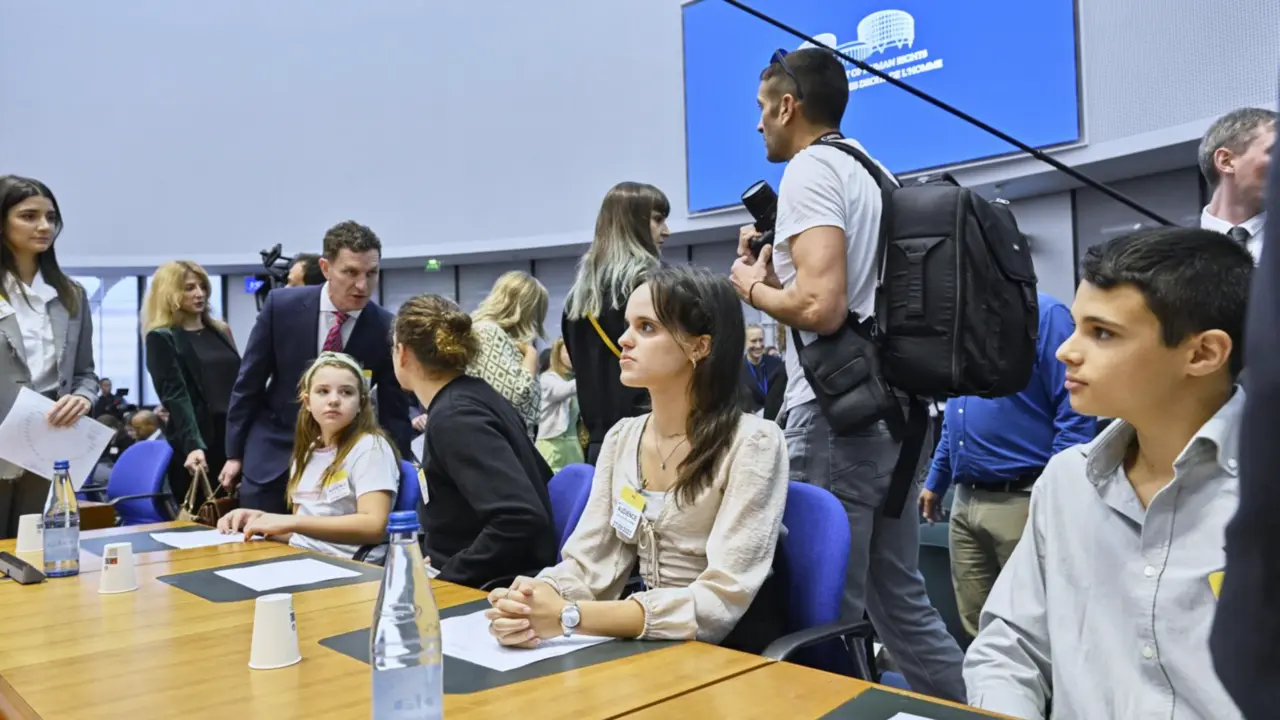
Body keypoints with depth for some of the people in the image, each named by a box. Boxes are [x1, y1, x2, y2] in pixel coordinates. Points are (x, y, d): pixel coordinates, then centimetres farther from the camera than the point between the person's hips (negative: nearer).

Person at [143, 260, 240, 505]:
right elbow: (175, 396, -13)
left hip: (235, 439, 5)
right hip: (197, 446, -5)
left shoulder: (220, 331, 15)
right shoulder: (161, 338, -2)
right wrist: (193, 446, -25)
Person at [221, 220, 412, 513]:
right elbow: (248, 383, -1)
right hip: (272, 455, 1)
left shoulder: (385, 328, -12)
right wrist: (234, 453, 3)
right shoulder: (282, 305, -11)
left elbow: (394, 411, -4)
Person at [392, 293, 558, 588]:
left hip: (497, 589, -8)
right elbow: (539, 480, 15)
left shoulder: (454, 417, -19)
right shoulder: (473, 395, 5)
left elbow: (521, 518, -29)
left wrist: (444, 577, -18)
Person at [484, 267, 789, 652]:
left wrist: (570, 617, -27)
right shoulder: (622, 437, 4)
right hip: (649, 648, 5)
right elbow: (586, 561, 0)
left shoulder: (752, 442, -14)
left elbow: (721, 601, -21)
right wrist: (535, 599, -22)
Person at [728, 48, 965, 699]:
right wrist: (777, 270, 18)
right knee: (900, 598, 16)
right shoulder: (871, 174, 18)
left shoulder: (809, 170, -9)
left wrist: (753, 287, -5)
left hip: (836, 415, -9)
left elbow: (821, 307, -23)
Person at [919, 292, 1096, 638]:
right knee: (977, 628, 14)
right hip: (965, 503, 7)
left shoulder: (1043, 315, -10)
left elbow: (1075, 414, -15)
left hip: (1021, 502, -7)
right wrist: (935, 480, 22)